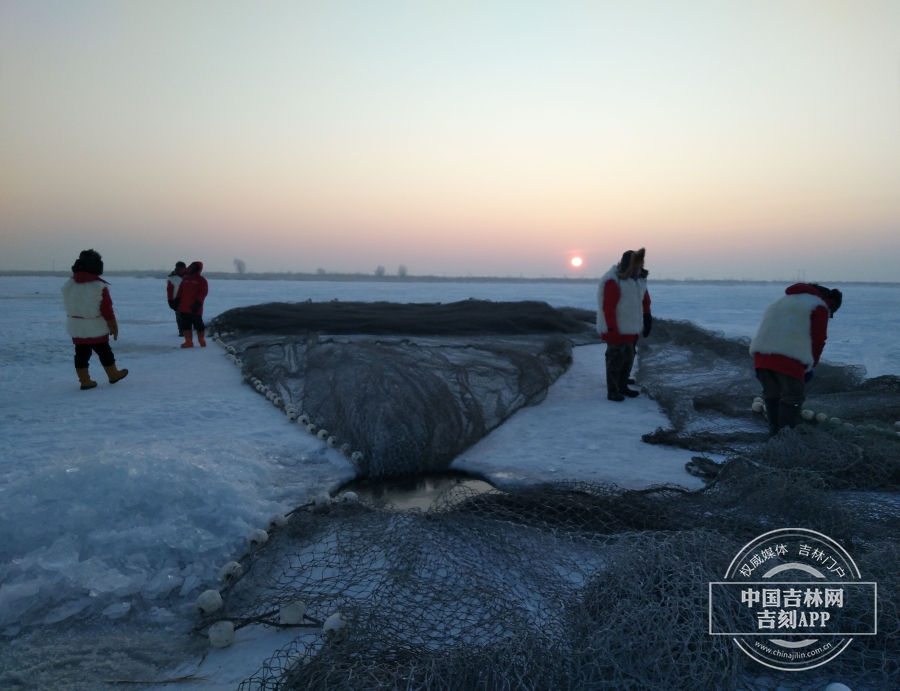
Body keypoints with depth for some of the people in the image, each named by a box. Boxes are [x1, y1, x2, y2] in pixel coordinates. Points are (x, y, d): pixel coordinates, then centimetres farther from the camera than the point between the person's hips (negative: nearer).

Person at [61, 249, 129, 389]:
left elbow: (69, 307, 10)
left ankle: (85, 381, 12)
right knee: (104, 352, 11)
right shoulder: (99, 286, -17)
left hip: (76, 328, 5)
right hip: (96, 328, -4)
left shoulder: (68, 285, 2)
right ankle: (113, 375, 26)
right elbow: (107, 310, -14)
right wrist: (114, 327, -4)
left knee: (81, 354, 9)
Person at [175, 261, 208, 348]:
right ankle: (188, 342, 13)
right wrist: (177, 299, 11)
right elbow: (180, 290, 19)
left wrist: (198, 303, -19)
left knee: (198, 325, 2)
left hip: (194, 308, -6)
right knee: (185, 325, 6)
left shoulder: (201, 280, -5)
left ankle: (201, 340, 21)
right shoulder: (185, 278, 14)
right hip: (184, 308, 6)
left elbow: (203, 293, -12)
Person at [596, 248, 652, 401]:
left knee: (628, 360, 16)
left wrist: (647, 320, 11)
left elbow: (644, 301, 19)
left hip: (630, 329, 9)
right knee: (616, 360, -4)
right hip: (616, 330, -9)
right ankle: (612, 391, 4)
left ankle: (622, 387, 29)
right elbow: (608, 307, -24)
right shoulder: (613, 281, -20)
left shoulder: (638, 280, 9)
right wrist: (612, 330, -27)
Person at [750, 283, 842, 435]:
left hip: (761, 353, 7)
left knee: (771, 394, 18)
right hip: (788, 357, -7)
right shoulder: (819, 307, 10)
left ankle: (775, 434, 25)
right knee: (793, 397, 2)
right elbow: (817, 339, 3)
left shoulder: (786, 299, 32)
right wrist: (811, 365, 15)